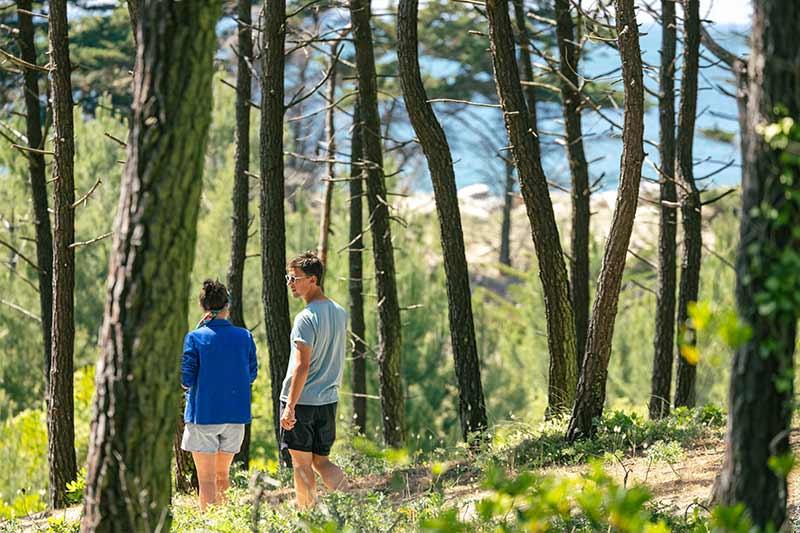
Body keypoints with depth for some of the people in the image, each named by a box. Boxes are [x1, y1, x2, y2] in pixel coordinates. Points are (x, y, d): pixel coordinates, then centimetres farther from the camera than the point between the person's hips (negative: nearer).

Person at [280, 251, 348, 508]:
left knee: (302, 464, 3)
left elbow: (302, 366, -21)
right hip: (329, 399, 7)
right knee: (321, 461, 14)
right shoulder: (340, 313, 8)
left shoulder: (306, 318, -17)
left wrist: (290, 405, -19)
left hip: (302, 400, -7)